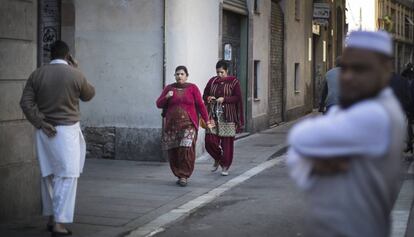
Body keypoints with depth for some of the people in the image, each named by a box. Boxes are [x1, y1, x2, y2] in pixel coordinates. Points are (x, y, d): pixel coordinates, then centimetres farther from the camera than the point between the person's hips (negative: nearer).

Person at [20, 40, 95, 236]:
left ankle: (51, 218, 22)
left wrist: (39, 122, -5)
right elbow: (89, 95, 10)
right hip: (67, 130, -5)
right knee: (67, 176, -2)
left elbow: (26, 102, -4)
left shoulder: (37, 74, 3)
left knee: (49, 175, 14)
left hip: (46, 131, 5)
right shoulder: (75, 75, -7)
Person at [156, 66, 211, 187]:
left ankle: (184, 176, -5)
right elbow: (159, 104, 7)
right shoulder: (169, 88, 9)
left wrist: (207, 120, -4)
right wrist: (166, 97, -12)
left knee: (186, 150, -15)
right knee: (173, 152, 1)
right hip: (171, 125, 2)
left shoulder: (192, 88, 4)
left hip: (188, 125, -2)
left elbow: (200, 105, 1)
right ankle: (180, 175, 17)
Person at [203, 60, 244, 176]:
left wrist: (224, 99, -19)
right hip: (213, 114, 3)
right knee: (210, 140, -5)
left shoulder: (234, 82, -1)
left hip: (228, 116, -3)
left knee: (227, 141, -2)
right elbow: (204, 95, 15)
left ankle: (225, 166, 12)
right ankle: (217, 159, 22)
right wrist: (208, 98, -9)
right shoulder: (212, 81, 9)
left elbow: (238, 98, -7)